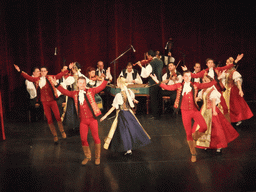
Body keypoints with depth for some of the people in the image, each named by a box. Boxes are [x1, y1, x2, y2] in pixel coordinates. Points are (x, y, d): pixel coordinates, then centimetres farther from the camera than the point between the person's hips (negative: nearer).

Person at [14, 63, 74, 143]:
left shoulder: (50, 78, -1)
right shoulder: (37, 79, 3)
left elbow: (60, 75, -5)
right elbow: (28, 77, 2)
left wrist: (68, 69, -11)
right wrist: (20, 71, -6)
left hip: (52, 100, -2)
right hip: (45, 102, 2)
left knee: (58, 116, -5)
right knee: (49, 119, 5)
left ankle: (62, 132, 17)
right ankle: (55, 136, 16)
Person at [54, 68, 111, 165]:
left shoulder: (90, 91, 0)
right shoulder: (74, 94, 8)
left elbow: (101, 87, -4)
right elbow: (65, 92, 12)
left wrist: (106, 78, -14)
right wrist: (56, 85, 7)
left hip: (92, 119, -3)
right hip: (83, 120, 3)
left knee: (96, 137, 1)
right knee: (83, 138, 4)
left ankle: (97, 157, 17)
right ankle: (87, 157, 24)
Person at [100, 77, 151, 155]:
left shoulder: (119, 95, -23)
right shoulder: (129, 91, -5)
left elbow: (113, 107, -20)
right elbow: (133, 99, 16)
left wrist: (105, 115, -15)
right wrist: (135, 101, 41)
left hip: (122, 114, -6)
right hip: (129, 112, 6)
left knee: (124, 131, 4)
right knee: (132, 128, 20)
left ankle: (128, 149, 7)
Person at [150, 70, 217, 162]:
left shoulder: (195, 85, 5)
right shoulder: (179, 86, 2)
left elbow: (208, 85, 2)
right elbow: (168, 87, -7)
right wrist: (157, 82, -18)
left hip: (195, 110, 1)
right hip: (185, 112, -1)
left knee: (204, 127, -19)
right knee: (188, 133, 3)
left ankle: (194, 137, 13)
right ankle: (193, 153, 18)